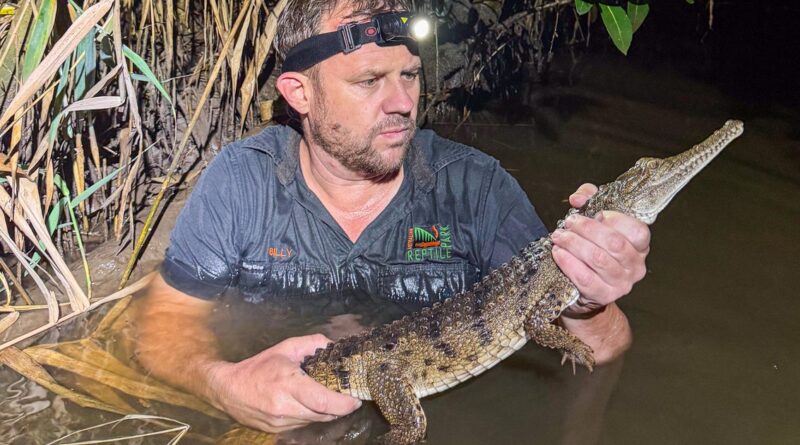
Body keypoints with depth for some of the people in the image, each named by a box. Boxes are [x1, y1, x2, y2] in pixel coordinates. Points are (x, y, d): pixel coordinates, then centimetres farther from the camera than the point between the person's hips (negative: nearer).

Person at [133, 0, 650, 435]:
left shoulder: (476, 185, -10)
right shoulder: (243, 180, -9)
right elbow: (167, 318, -5)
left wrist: (587, 315, -35)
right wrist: (222, 382, -28)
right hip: (278, 423, 1)